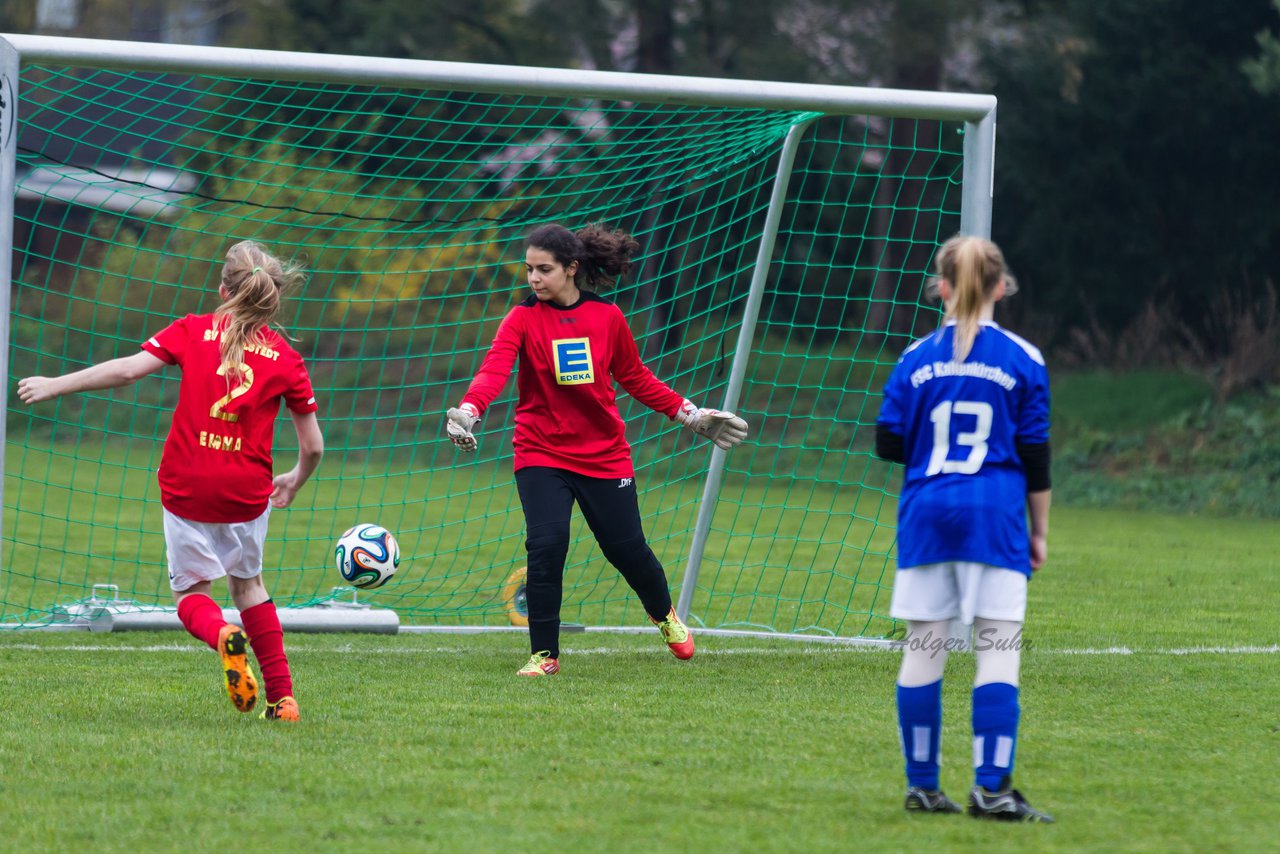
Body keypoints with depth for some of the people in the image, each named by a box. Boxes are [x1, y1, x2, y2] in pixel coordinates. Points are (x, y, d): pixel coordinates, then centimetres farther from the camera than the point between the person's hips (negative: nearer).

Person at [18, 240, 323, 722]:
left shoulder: (193, 331, 0)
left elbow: (128, 370, -12)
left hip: (187, 487, -2)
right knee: (247, 582, 24)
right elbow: (313, 447, 5)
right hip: (248, 491, 2)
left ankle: (222, 635, -23)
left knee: (191, 591, 13)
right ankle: (282, 697, 19)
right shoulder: (286, 358, 3)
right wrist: (294, 482, 28)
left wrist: (55, 386, -2)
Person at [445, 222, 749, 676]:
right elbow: (494, 369, -25)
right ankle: (544, 654, -4)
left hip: (604, 453, 1)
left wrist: (689, 414, 11)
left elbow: (635, 377, 12)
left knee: (628, 548, 7)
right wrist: (468, 411, -44)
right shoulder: (523, 319, -9)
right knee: (546, 545, -18)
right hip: (541, 453, -1)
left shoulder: (607, 316, -2)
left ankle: (665, 615, 40)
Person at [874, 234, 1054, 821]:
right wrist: (1039, 531, 10)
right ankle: (991, 787, -12)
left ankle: (921, 785, 13)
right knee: (998, 651, -3)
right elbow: (1035, 455, 2)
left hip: (926, 511, 2)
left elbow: (888, 443, 5)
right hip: (995, 517, -2)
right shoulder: (1022, 360, 0)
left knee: (923, 652, 8)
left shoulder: (917, 359, 4)